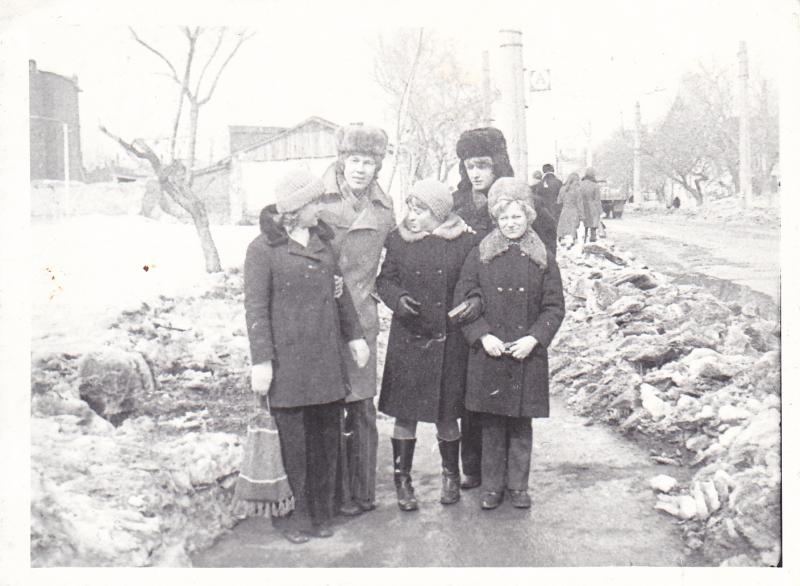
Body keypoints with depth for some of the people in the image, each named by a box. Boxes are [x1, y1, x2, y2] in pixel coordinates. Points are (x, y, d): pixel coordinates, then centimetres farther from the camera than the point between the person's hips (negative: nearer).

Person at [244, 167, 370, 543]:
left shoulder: (322, 239, 12)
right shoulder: (263, 248, -6)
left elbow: (339, 291, 19)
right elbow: (255, 308, -8)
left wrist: (354, 335, 16)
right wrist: (261, 360, -12)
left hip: (327, 356, 6)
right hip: (287, 360, -5)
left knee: (327, 434, 10)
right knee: (292, 438, 2)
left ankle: (321, 513, 25)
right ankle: (294, 515, 18)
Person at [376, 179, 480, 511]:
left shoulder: (465, 242, -4)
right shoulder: (399, 240, 0)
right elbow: (385, 280, 6)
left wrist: (476, 301, -17)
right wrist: (398, 298, -14)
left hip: (448, 341, -1)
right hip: (407, 340, 1)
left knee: (446, 414, 10)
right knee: (405, 412, 5)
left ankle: (451, 476, 31)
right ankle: (402, 479, 21)